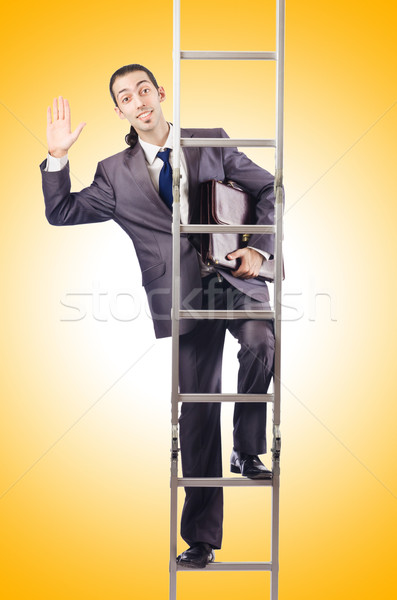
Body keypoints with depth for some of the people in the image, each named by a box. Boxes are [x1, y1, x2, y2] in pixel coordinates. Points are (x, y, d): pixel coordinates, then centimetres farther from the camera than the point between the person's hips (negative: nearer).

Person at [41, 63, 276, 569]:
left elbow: (267, 188, 12)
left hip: (236, 277, 0)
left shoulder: (212, 143, 8)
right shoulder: (116, 173, 9)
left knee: (260, 342, -33)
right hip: (184, 298, 0)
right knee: (196, 413, 3)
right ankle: (201, 538, 14)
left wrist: (261, 248, -1)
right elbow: (61, 212, 8)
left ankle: (247, 452, -7)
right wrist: (57, 157, -5)